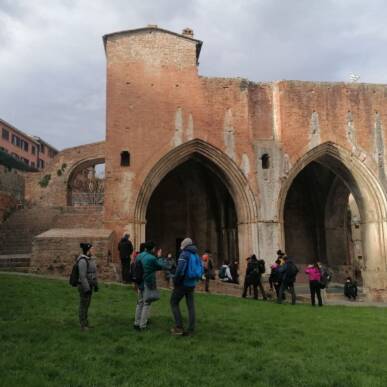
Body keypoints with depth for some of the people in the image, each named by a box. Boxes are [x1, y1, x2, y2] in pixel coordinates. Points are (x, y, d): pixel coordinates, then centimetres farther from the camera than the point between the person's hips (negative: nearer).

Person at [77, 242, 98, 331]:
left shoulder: (90, 259, 7)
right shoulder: (82, 261, -23)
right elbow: (82, 276, -24)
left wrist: (96, 285, 16)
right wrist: (87, 289, -23)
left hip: (89, 285, 9)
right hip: (84, 286, -9)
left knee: (87, 305, 17)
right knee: (83, 305, 2)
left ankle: (86, 323, 28)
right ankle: (83, 325, 14)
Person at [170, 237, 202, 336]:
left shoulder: (184, 254, -12)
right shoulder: (196, 255, 10)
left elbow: (180, 270, -24)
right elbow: (201, 271, 13)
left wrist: (175, 281, -12)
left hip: (182, 284, -7)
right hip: (192, 285, 7)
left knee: (174, 303, 7)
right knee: (191, 306, 8)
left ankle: (179, 327, 1)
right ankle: (191, 330, 9)